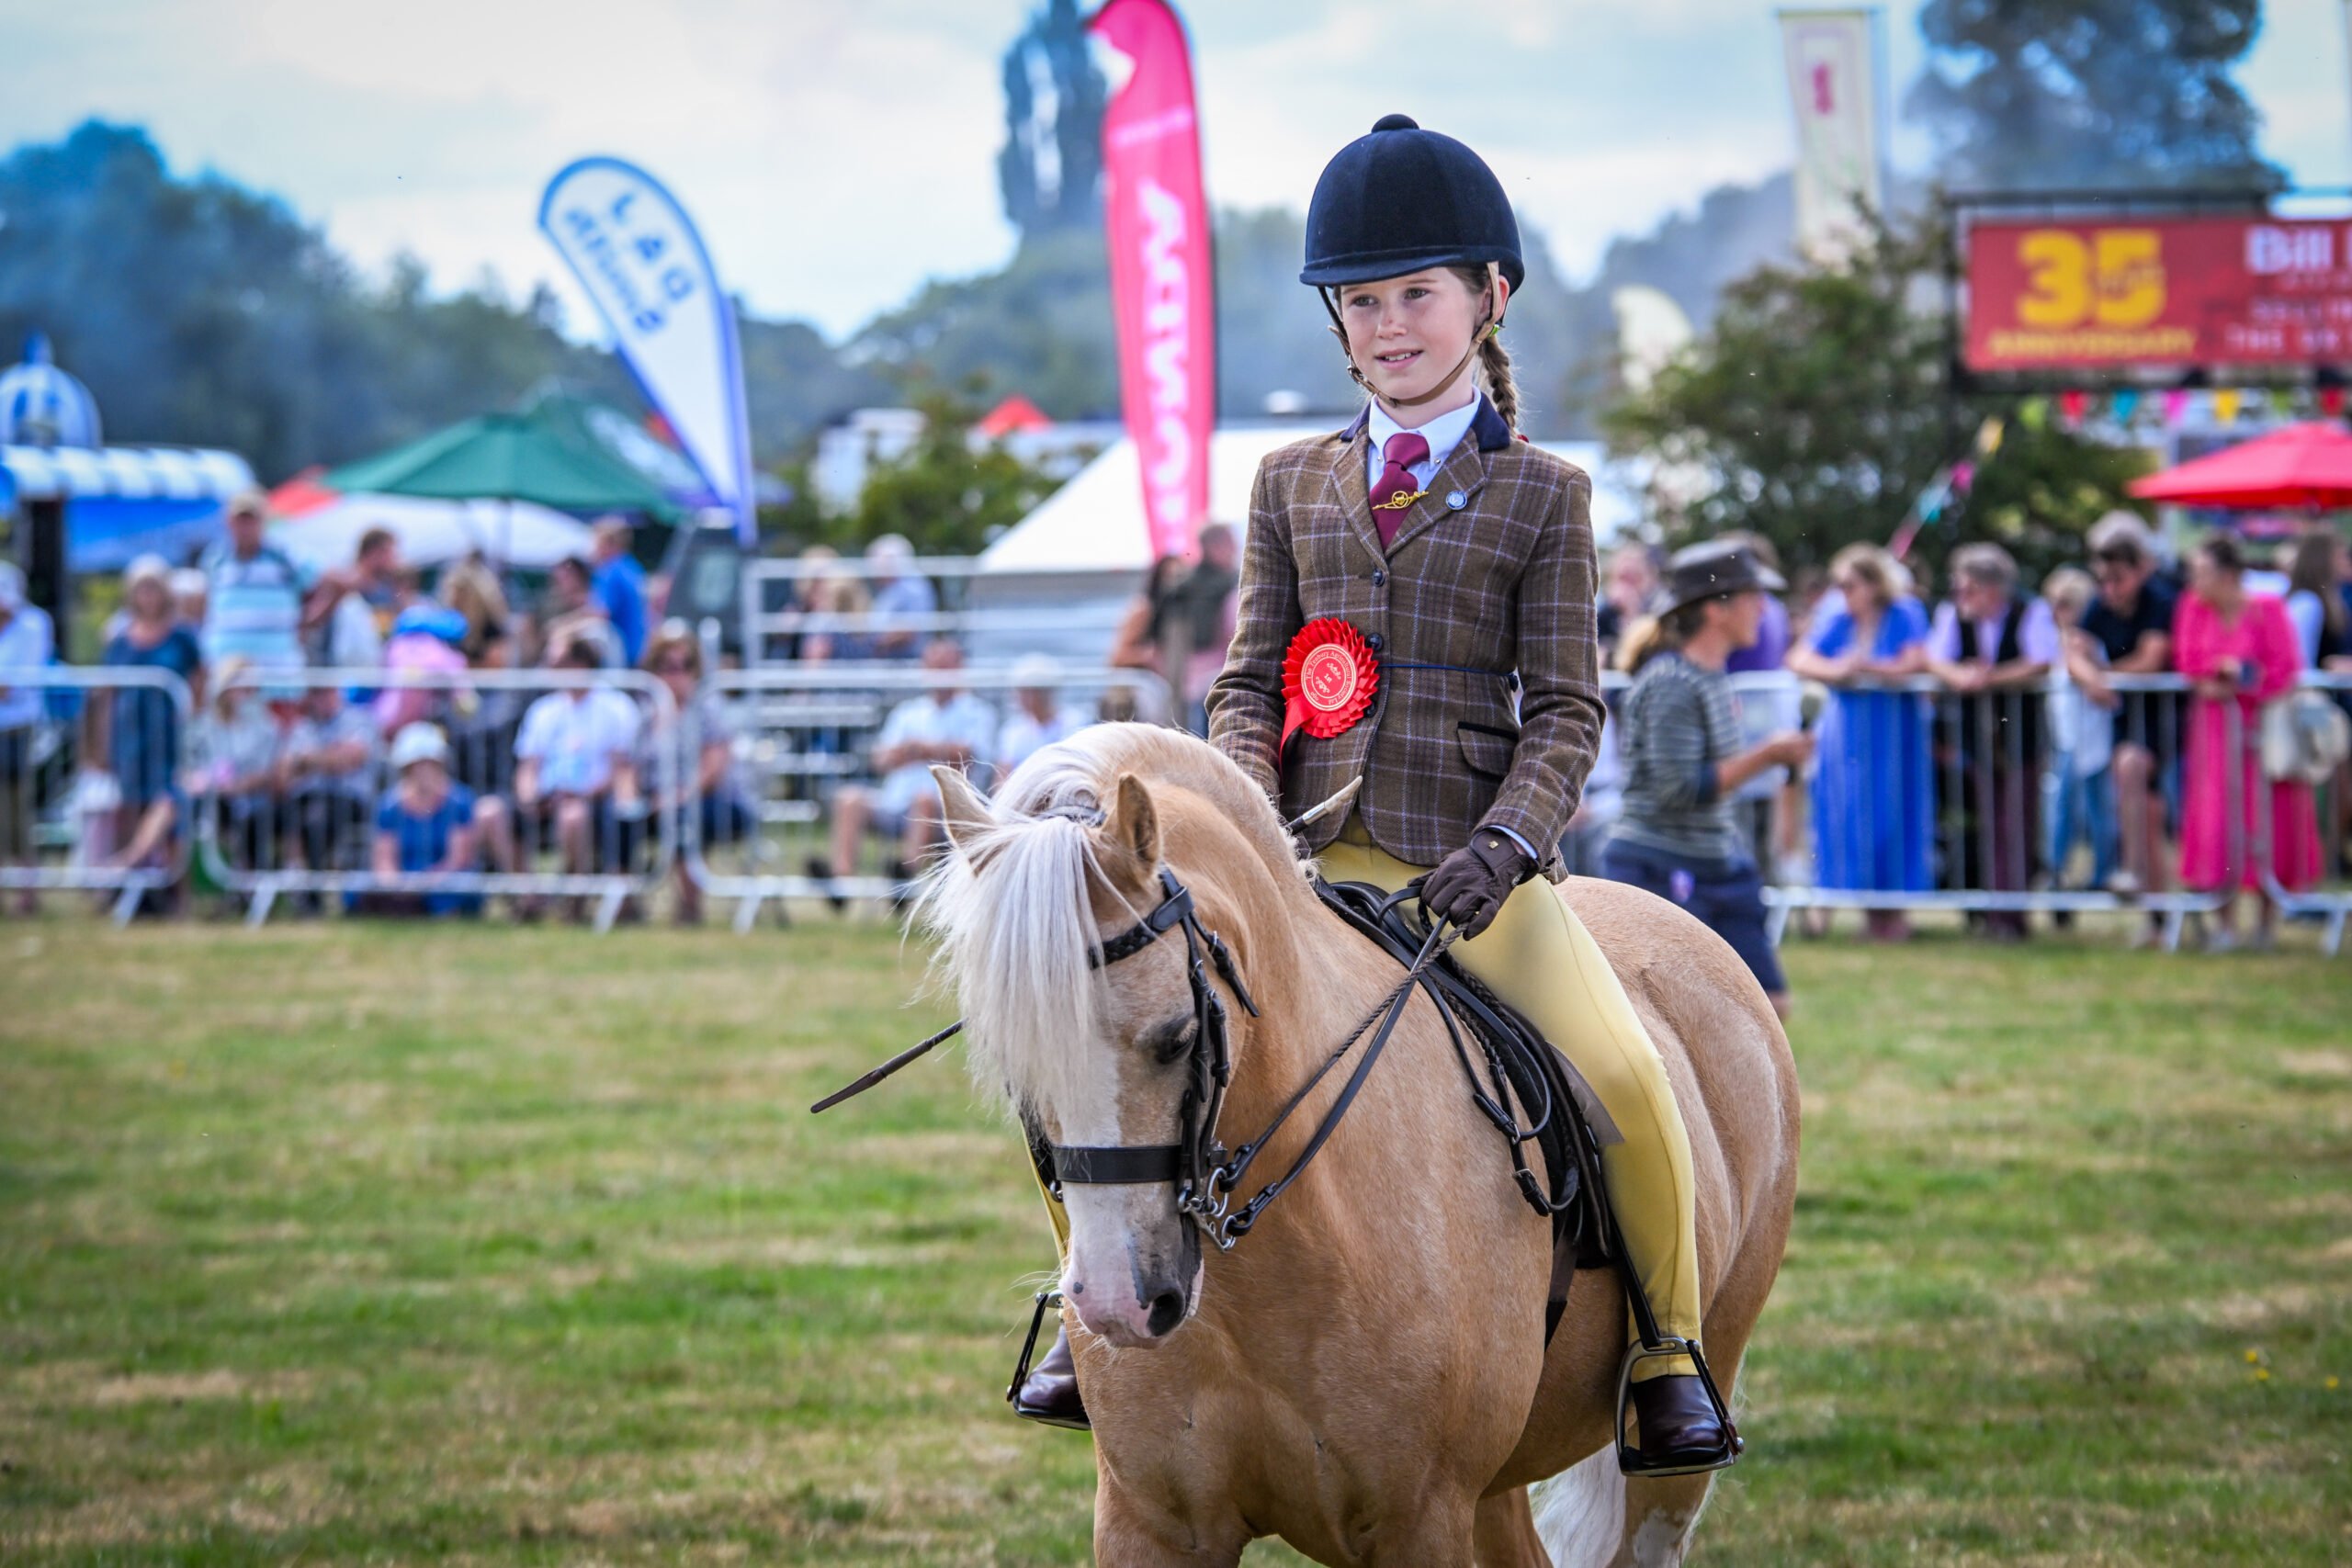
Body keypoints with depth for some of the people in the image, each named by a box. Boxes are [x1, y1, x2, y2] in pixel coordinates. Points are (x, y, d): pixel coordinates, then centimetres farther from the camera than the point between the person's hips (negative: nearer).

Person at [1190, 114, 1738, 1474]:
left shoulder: (1543, 495, 5)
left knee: (1625, 1073, -25)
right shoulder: (1294, 485, 14)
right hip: (1313, 855, 3)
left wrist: (1504, 845, -18)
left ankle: (1671, 1360, -5)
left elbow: (1568, 711, 0)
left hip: (1474, 862, -3)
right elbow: (1251, 683, 11)